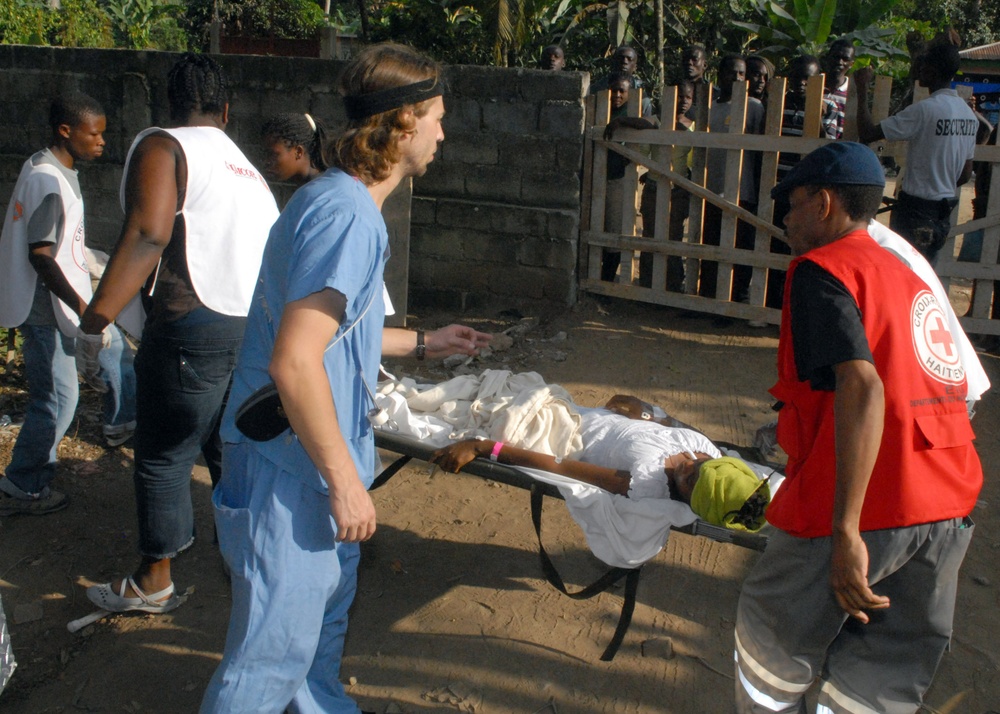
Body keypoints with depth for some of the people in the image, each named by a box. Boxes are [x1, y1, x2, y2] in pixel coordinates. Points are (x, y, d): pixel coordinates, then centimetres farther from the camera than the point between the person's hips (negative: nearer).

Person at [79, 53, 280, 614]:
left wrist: (99, 314, -21)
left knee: (164, 458, 7)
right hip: (259, 331, 7)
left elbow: (148, 235, -18)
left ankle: (153, 583, 20)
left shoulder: (161, 147, -2)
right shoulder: (250, 170, 20)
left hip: (194, 327, -7)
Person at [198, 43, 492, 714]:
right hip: (293, 469, -10)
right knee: (274, 651, 4)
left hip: (319, 460, 10)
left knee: (326, 611, 26)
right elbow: (295, 361, -29)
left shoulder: (338, 199, 12)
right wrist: (345, 480, -22)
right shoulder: (348, 212, -22)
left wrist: (422, 342, 27)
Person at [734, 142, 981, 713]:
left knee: (771, 644, 15)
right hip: (950, 511, 8)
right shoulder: (908, 276, 20)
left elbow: (862, 386, -21)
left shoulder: (823, 268, -6)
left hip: (865, 509, -8)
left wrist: (846, 530, -24)